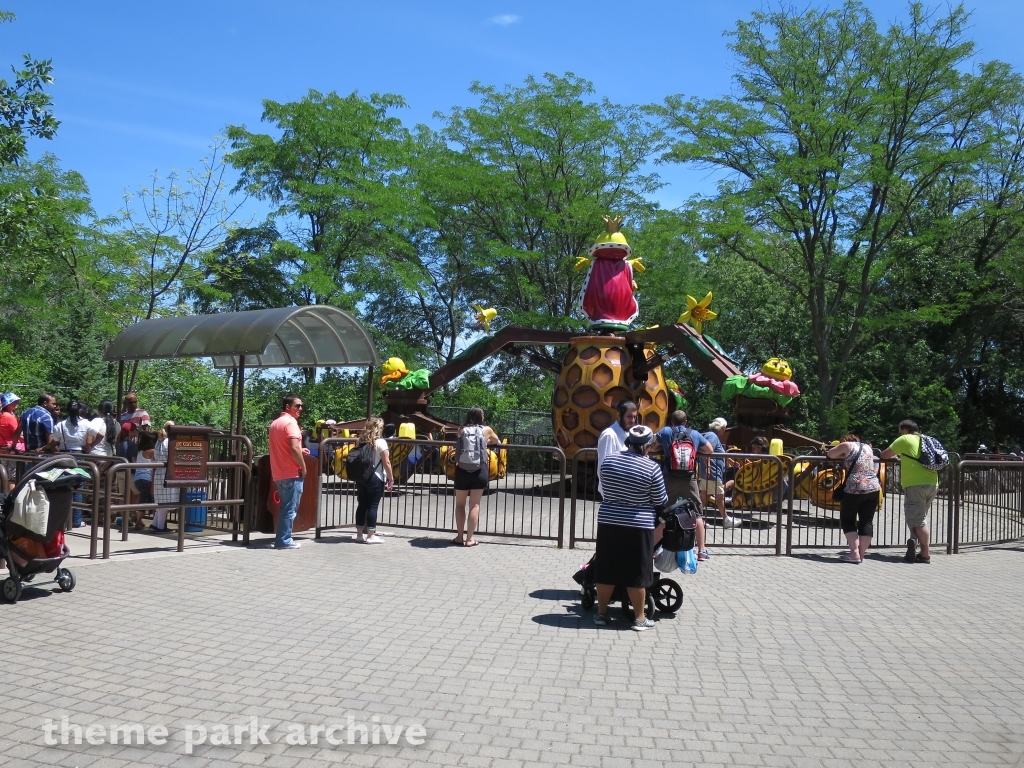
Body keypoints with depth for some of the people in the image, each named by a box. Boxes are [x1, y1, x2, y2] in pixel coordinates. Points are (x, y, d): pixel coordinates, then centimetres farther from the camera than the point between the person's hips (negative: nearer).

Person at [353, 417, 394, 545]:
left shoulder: (360, 442, 7)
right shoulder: (380, 442, -11)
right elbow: (386, 463, -13)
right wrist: (391, 479, -5)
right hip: (376, 478, -6)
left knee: (362, 505, 11)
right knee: (373, 506, -1)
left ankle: (359, 534, 17)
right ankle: (370, 536, 1)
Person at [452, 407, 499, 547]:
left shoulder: (462, 430, 8)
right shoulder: (486, 430, 6)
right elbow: (496, 441, 24)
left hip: (462, 470, 1)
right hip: (479, 471, -1)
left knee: (460, 504, 13)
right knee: (474, 505, 3)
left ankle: (459, 537, 13)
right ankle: (469, 539, 3)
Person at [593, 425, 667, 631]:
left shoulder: (608, 460, 0)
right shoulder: (652, 468, -11)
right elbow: (661, 501, -3)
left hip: (608, 523, 3)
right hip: (638, 526, -3)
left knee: (606, 571, 11)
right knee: (636, 574, 6)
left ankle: (601, 613, 21)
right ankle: (639, 618, 15)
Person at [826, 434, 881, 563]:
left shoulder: (847, 445, 3)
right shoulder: (867, 447, 19)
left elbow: (829, 454, 11)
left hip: (855, 489, -5)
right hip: (873, 488, 5)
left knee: (847, 521, 7)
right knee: (866, 522, 9)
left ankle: (855, 554, -3)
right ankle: (861, 554, 9)